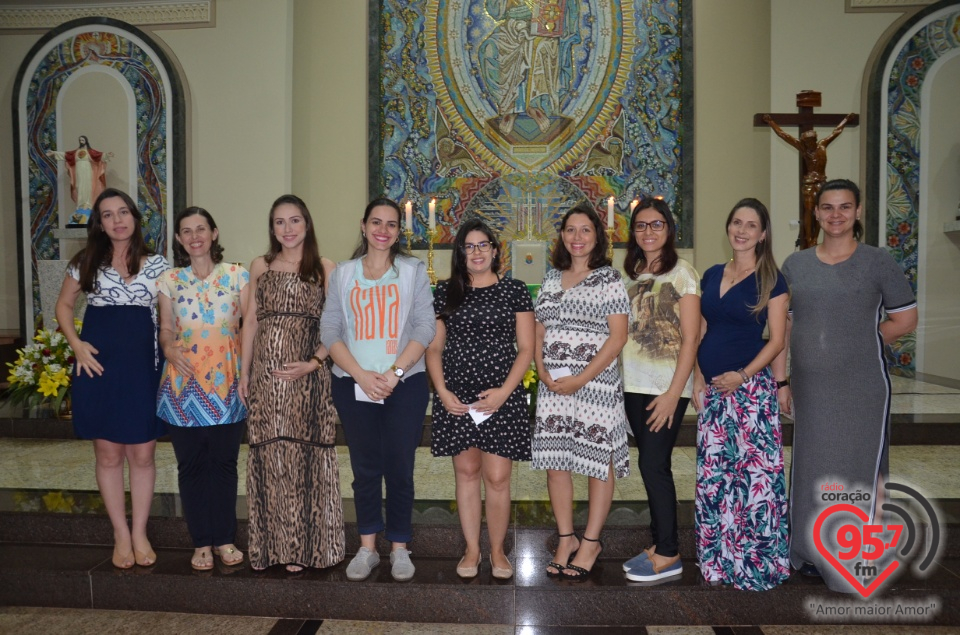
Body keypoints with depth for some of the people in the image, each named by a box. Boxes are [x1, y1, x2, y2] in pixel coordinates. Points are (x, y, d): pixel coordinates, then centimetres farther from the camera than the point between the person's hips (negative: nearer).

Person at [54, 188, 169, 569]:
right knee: (108, 455, 7)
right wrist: (76, 344, -1)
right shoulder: (87, 262, 3)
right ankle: (121, 535, 20)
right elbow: (64, 305, 14)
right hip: (99, 367, 0)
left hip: (143, 368, 0)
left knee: (142, 454, 5)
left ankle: (140, 533, 20)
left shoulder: (157, 265, 3)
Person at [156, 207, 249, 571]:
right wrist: (170, 349, -14)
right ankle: (201, 542, 20)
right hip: (184, 382, 1)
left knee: (224, 462, 7)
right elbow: (166, 329, 8)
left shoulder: (237, 275, 3)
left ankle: (224, 539, 21)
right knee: (191, 465, 7)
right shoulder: (170, 280, 7)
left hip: (228, 381, -1)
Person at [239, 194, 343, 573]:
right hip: (264, 375, 3)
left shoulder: (324, 269, 2)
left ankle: (301, 547, 13)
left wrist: (313, 363, -13)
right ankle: (269, 545, 19)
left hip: (306, 376, -3)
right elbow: (251, 321, 13)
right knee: (267, 456, 6)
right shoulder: (260, 267, 11)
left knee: (303, 455, 0)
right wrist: (244, 372, 8)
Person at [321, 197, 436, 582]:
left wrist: (394, 372, -12)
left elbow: (425, 326, -2)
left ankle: (399, 548, 16)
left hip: (405, 384, -1)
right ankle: (367, 548, 19)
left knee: (399, 468, 2)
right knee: (365, 468, 7)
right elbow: (330, 330, 2)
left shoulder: (413, 271, 6)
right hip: (354, 385, 1)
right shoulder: (343, 274, 9)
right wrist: (362, 375, -11)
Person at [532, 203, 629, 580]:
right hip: (552, 386, 5)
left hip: (595, 384, -5)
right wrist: (543, 373, -4)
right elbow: (538, 332, 13)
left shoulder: (609, 278, -2)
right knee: (554, 461, 7)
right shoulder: (551, 278, 13)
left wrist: (581, 379, -15)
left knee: (598, 463, 3)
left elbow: (617, 337, -10)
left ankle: (591, 543, 18)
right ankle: (566, 539, 22)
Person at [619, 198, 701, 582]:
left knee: (653, 464, -5)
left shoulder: (682, 272, -5)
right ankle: (660, 544, 22)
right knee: (652, 465, 11)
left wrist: (674, 392, -15)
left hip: (667, 386, -6)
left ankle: (669, 555, 8)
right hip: (634, 385, 6)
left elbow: (690, 339, -10)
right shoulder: (632, 274, 13)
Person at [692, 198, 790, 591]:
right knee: (712, 473, 9)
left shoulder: (770, 279, -2)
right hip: (713, 388, 6)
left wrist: (743, 375, -17)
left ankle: (757, 562, 10)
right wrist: (698, 382, 8)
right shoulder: (712, 276, 12)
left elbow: (777, 339, -6)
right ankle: (720, 558, 22)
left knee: (754, 471, -4)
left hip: (750, 386, -5)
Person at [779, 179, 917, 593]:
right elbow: (783, 327, 7)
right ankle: (813, 552, 29)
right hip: (811, 386, 3)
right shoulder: (796, 264, 6)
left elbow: (905, 319, 1)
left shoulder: (878, 262, -2)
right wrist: (781, 381, 3)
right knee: (812, 466, 13)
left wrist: (862, 340, -5)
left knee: (861, 470, 4)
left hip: (862, 387, -3)